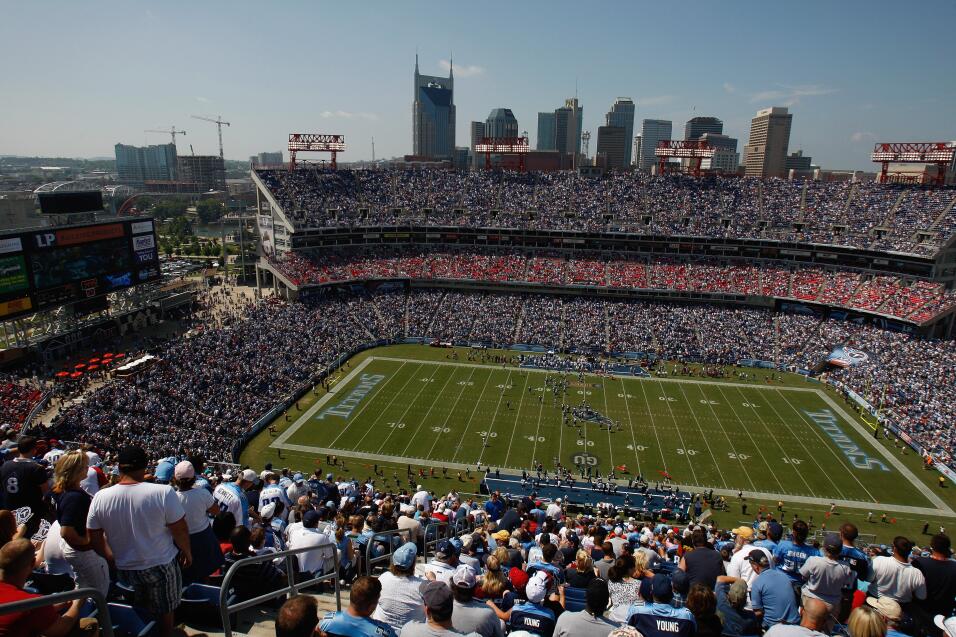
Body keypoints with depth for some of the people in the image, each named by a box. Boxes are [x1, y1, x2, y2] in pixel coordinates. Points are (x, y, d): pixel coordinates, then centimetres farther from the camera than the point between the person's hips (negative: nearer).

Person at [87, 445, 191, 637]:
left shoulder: (100, 498, -14)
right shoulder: (163, 493, -25)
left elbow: (95, 538, -2)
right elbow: (180, 530, -16)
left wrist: (111, 557, 16)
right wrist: (187, 552, 2)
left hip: (125, 568, 3)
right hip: (160, 565, -3)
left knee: (141, 607, 29)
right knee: (164, 611, 19)